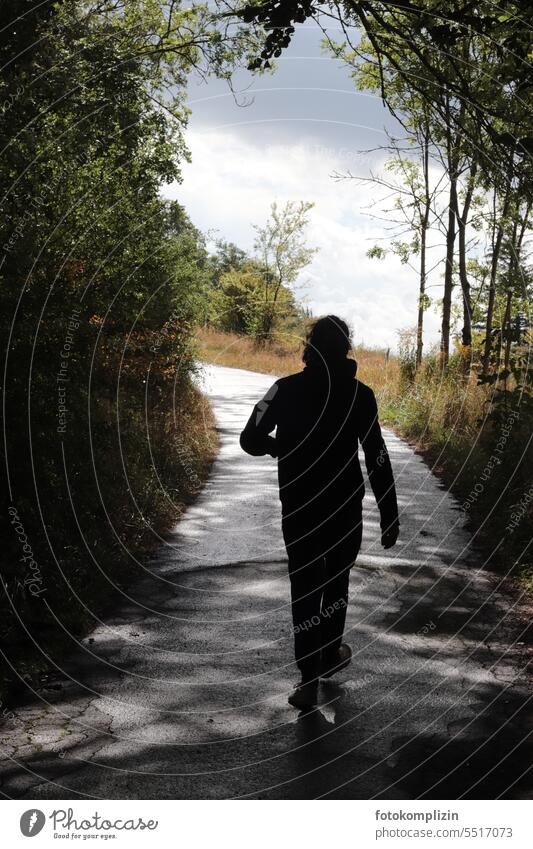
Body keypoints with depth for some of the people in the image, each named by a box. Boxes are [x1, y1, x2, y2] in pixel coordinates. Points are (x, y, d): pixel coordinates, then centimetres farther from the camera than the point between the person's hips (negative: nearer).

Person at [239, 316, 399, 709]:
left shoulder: (286, 389, -6)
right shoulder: (360, 394, -8)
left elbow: (251, 440, -6)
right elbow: (378, 460, -8)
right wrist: (390, 515, -3)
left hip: (298, 509, 0)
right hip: (345, 508, 0)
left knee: (305, 588, 6)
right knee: (336, 582, 20)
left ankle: (309, 679, 1)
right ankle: (330, 655, 36)